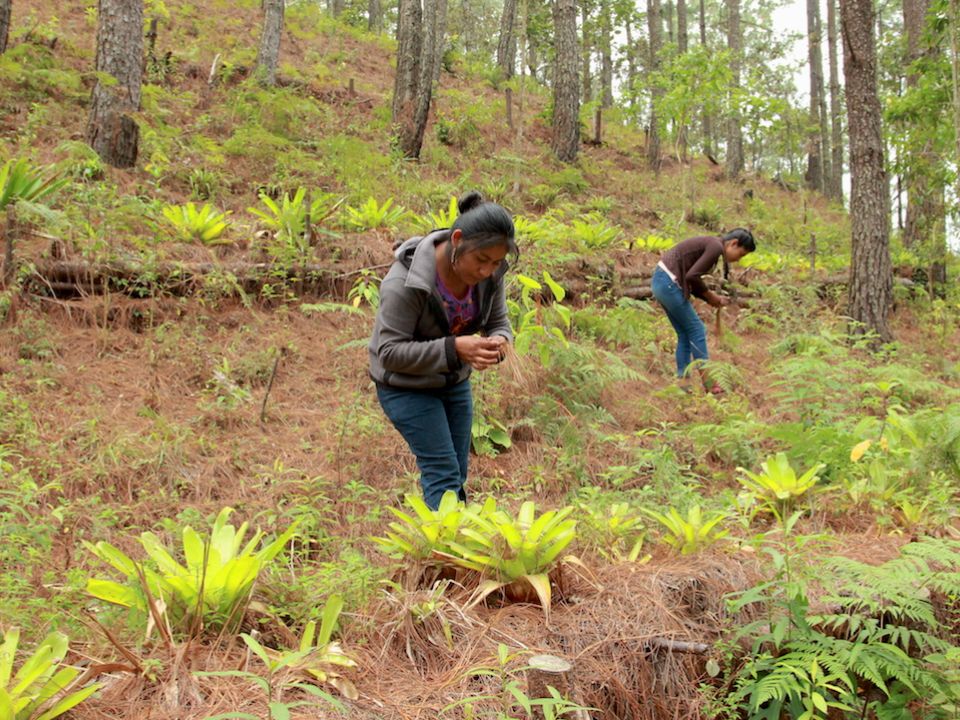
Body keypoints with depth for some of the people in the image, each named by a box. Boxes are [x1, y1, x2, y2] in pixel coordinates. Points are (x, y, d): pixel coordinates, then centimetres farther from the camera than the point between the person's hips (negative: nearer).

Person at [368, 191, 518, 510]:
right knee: (443, 472, -10)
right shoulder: (405, 281, -31)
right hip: (406, 386, -6)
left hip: (455, 382, 6)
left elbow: (499, 324, -1)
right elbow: (389, 352, -27)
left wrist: (498, 342, -27)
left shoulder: (490, 274, -13)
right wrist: (453, 348, -39)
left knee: (457, 475, 10)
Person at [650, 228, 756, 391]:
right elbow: (692, 276, -20)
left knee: (685, 334, 13)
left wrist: (712, 298, 8)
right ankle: (708, 382, 5)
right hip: (669, 283, -10)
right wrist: (710, 295, -5)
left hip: (660, 280, 10)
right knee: (697, 330, 0)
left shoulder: (710, 244, 17)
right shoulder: (716, 247, -13)